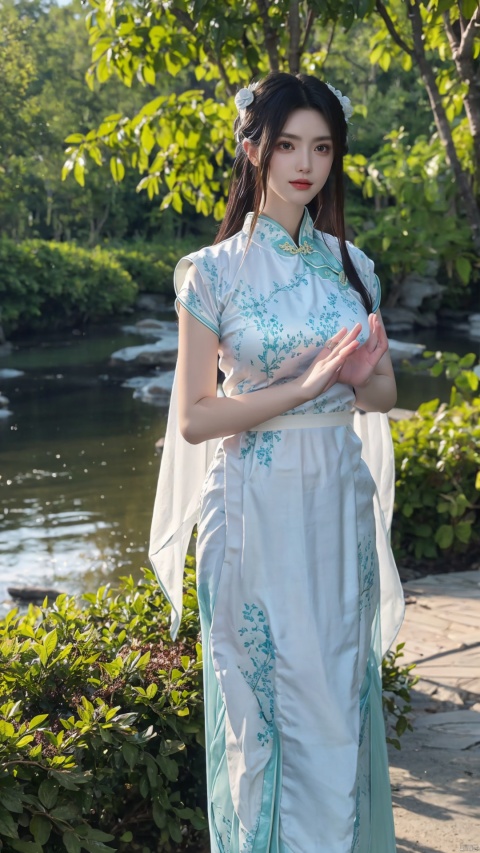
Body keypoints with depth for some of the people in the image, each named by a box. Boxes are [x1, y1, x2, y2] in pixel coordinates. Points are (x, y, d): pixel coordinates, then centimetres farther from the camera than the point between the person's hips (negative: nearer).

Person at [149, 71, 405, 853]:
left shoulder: (351, 263, 7)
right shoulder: (214, 271, -6)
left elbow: (385, 389, 12)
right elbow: (194, 417, -9)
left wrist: (353, 377, -12)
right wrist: (306, 385, -19)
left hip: (339, 502, 4)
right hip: (256, 510, -4)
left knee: (342, 700, 11)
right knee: (265, 706, 4)